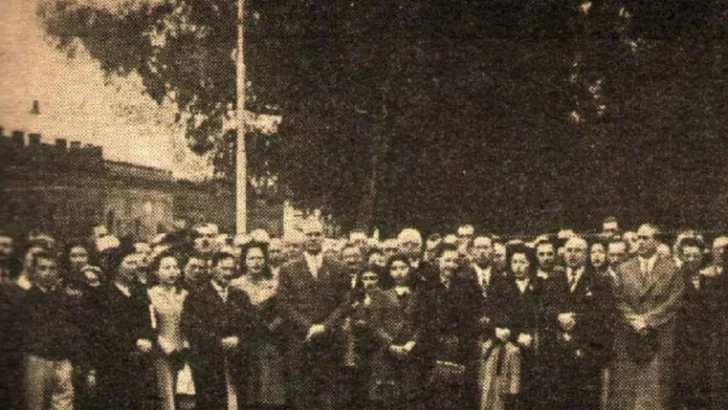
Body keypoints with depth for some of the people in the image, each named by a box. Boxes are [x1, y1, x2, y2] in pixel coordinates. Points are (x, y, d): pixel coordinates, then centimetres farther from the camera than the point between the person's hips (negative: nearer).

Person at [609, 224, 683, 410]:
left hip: (659, 337, -2)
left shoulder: (671, 270, 4)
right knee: (625, 392, 0)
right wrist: (633, 320, -10)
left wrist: (648, 320, -11)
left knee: (655, 390, -2)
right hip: (627, 337, 2)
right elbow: (619, 300, 5)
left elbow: (673, 301, -4)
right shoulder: (623, 269, 11)